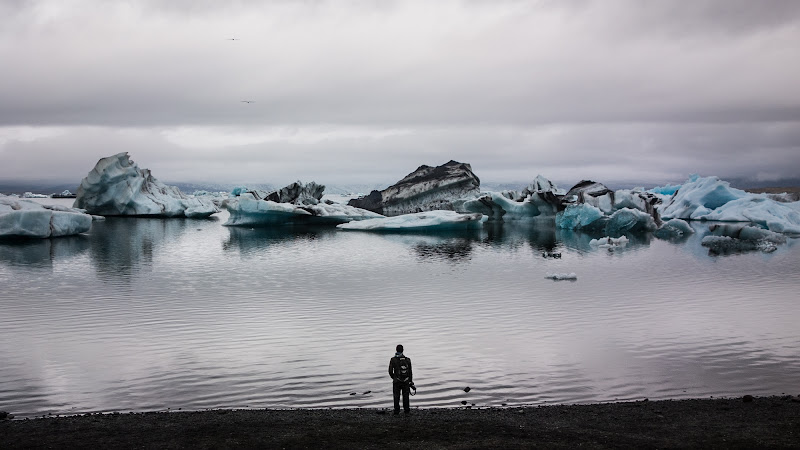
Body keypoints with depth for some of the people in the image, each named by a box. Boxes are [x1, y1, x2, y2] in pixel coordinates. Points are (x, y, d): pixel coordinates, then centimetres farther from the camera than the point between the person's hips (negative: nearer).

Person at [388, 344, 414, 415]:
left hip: (396, 382, -2)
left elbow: (390, 371, -4)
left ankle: (396, 411, 8)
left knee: (396, 396, 9)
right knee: (405, 396, 14)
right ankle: (406, 410, 18)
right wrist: (411, 382, 5)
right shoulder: (407, 359, -3)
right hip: (406, 381, 2)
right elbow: (410, 372, -2)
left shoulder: (393, 360, -9)